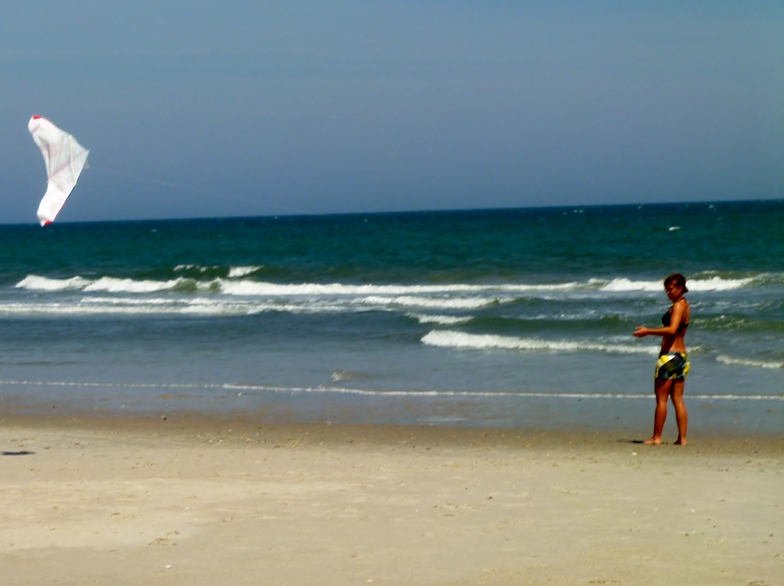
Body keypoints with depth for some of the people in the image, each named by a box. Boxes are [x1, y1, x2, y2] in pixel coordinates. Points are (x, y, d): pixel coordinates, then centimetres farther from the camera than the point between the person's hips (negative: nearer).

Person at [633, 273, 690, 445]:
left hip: (669, 355, -9)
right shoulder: (685, 306, 15)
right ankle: (682, 438, 7)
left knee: (661, 398, -3)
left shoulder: (678, 305, -13)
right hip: (682, 355, 9)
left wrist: (648, 332, -20)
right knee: (678, 399, 9)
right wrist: (649, 331, 20)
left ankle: (656, 437, 0)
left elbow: (672, 330, -26)